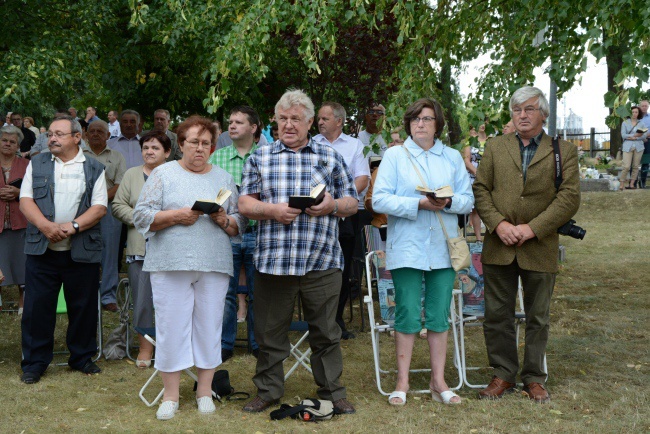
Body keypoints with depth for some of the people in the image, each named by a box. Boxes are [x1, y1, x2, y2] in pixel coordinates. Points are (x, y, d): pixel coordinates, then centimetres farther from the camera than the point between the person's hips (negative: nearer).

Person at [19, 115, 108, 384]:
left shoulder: (94, 169, 7)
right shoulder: (37, 164, 11)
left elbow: (99, 207, -2)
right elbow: (25, 200, 1)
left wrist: (73, 226, -18)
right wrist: (46, 225, -17)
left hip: (82, 250, -1)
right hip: (41, 249, 1)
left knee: (83, 307, 7)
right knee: (37, 306, 3)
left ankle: (82, 357, 22)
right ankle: (34, 362, 14)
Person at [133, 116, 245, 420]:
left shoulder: (224, 178, 13)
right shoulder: (163, 174, 5)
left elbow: (240, 224, 12)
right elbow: (141, 217, -1)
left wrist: (225, 220, -9)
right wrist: (176, 216, -13)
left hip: (214, 266, 2)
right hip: (170, 264, -2)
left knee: (209, 326, 5)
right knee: (171, 326, 0)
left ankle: (204, 390, 18)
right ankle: (171, 394, 12)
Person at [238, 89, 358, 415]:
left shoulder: (330, 157, 10)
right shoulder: (260, 158, 10)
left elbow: (352, 202, 12)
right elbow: (245, 204, 6)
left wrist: (333, 205, -9)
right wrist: (271, 210, -12)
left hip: (322, 262, 0)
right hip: (273, 261, 0)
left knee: (325, 333, 7)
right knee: (270, 332, 8)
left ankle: (332, 392, 20)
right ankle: (268, 391, 23)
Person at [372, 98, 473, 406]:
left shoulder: (453, 158, 12)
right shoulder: (395, 156, 3)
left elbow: (468, 200, 8)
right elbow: (379, 200, -8)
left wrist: (449, 202, -14)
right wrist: (420, 204, -17)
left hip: (442, 249, 3)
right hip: (406, 249, -3)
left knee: (439, 317, 7)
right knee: (407, 316, -1)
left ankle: (438, 381, 17)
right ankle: (402, 381, 11)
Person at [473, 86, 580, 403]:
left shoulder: (564, 151, 2)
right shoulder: (495, 147, 9)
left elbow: (569, 198, -6)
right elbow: (480, 189, 5)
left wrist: (532, 229, -15)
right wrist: (499, 224, -11)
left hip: (540, 248, -1)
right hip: (499, 247, 2)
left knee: (538, 317, 9)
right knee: (497, 315, 6)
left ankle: (534, 377, 23)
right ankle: (504, 375, 20)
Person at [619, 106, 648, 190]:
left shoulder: (641, 123, 10)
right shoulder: (625, 123, 6)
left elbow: (644, 136, 2)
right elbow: (623, 135, -5)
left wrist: (633, 138, -10)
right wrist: (635, 135, -15)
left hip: (638, 147, 2)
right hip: (628, 147, -2)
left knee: (635, 166, 1)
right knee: (626, 166, -11)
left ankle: (631, 184, 8)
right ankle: (622, 185, -3)